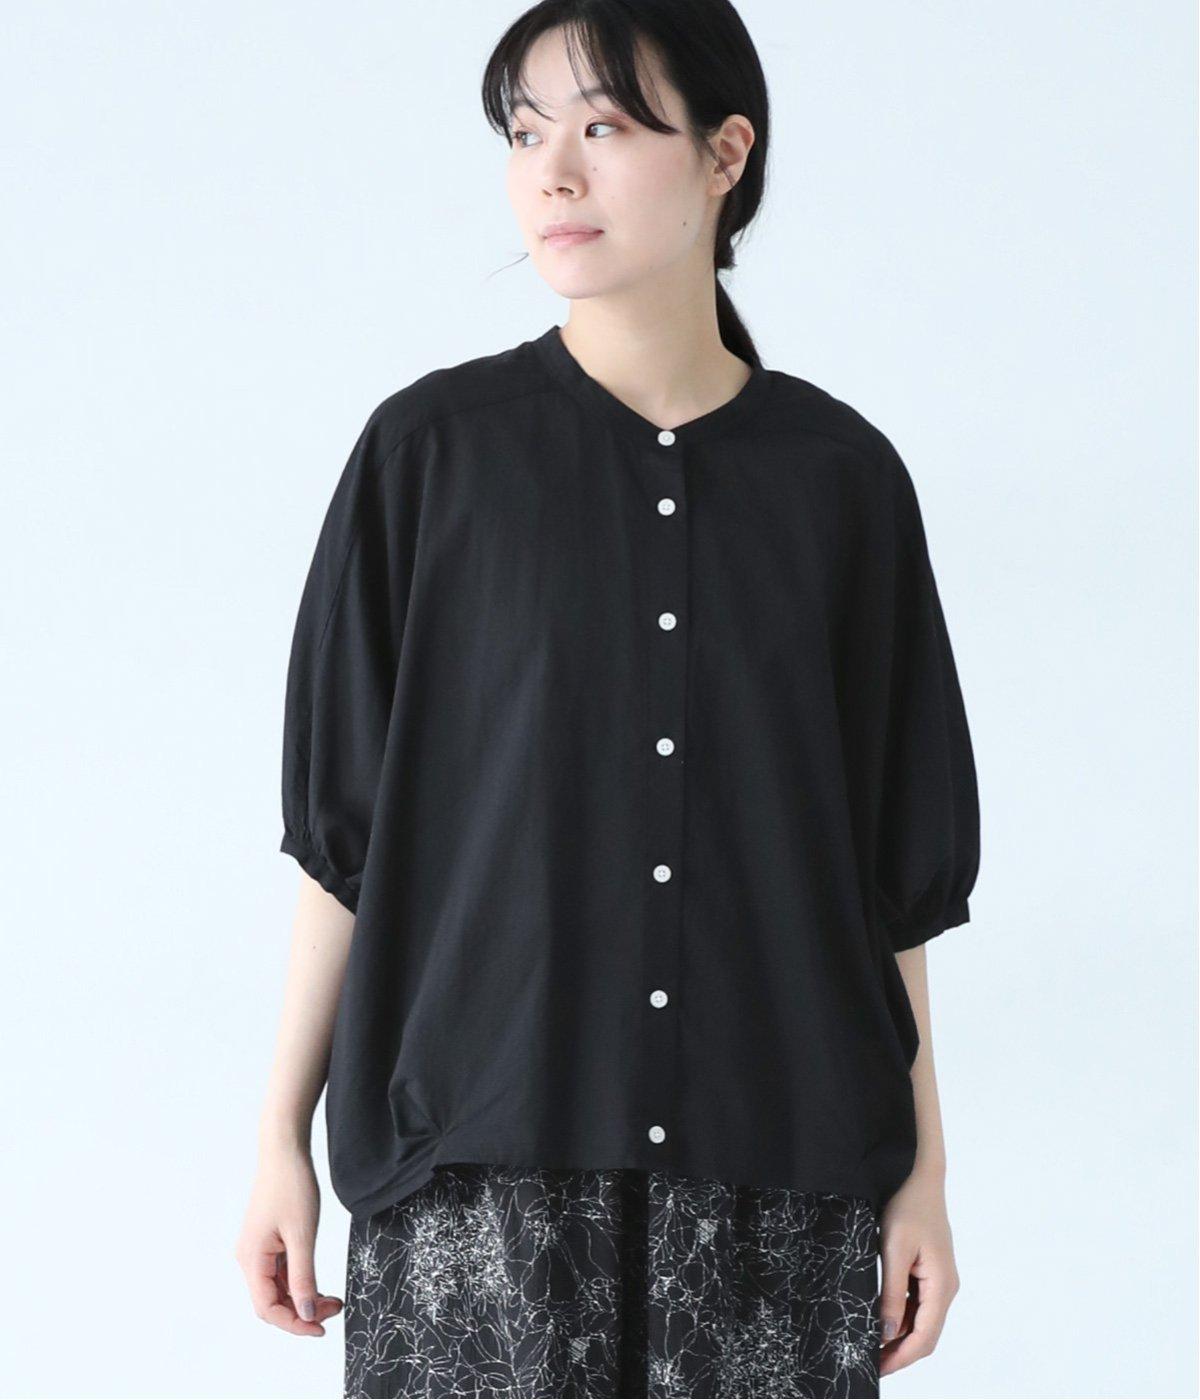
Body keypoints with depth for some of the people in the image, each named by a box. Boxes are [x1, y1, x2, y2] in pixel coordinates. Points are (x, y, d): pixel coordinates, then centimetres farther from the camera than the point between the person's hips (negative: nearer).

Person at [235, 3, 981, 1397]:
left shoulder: (841, 475, 4)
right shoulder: (431, 452, 1)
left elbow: (893, 866, 7)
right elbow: (341, 826, 3)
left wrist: (921, 1175, 6)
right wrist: (281, 1137, 1)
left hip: (775, 1175, 1)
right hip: (476, 1174, -1)